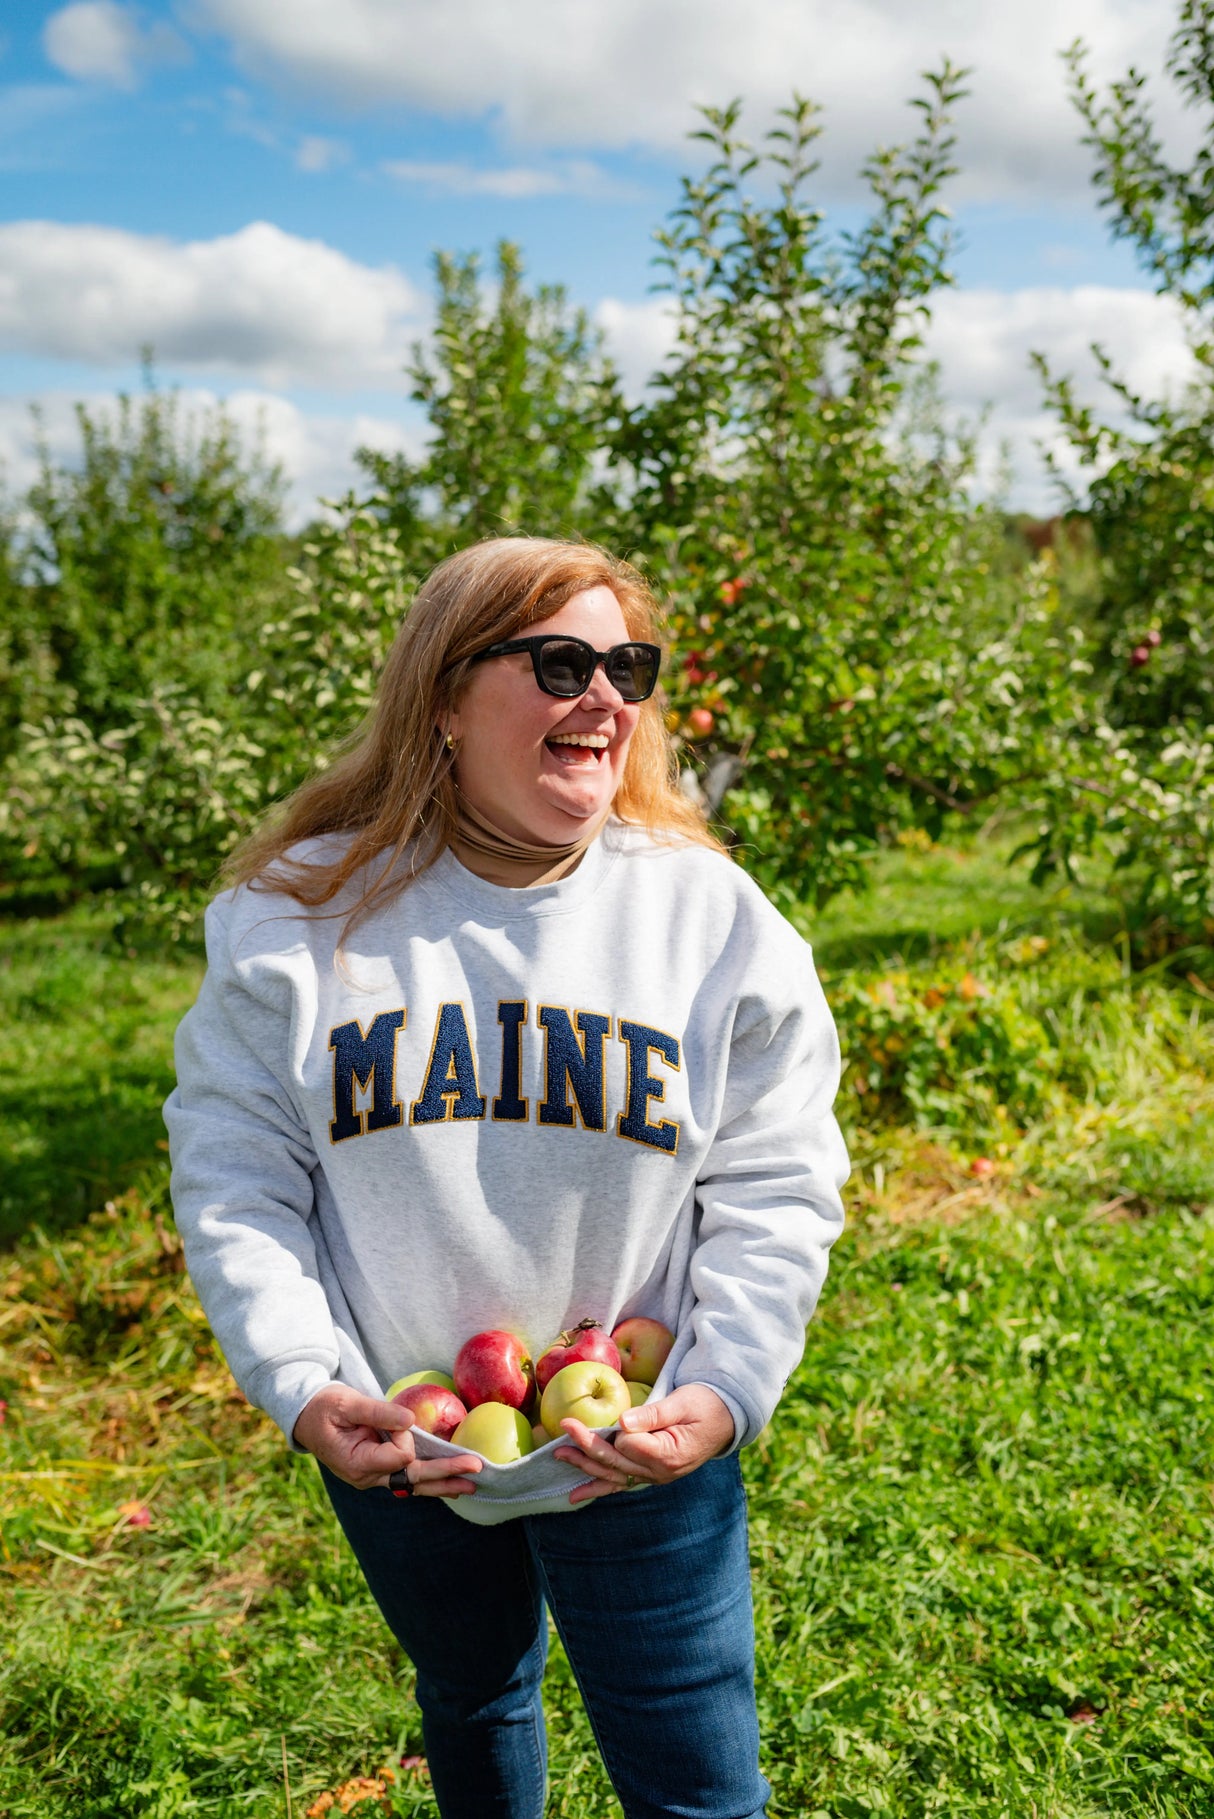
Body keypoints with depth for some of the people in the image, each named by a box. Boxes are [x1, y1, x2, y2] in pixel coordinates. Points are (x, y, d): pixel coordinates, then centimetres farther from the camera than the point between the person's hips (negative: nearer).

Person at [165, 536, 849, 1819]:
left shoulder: (713, 914, -11)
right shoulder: (305, 914, -10)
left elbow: (775, 1188, -7)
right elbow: (232, 1172, -7)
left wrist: (724, 1390, -18)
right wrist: (302, 1387, -15)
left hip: (638, 1448, -1)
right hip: (391, 1445, 2)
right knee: (469, 1701, 28)